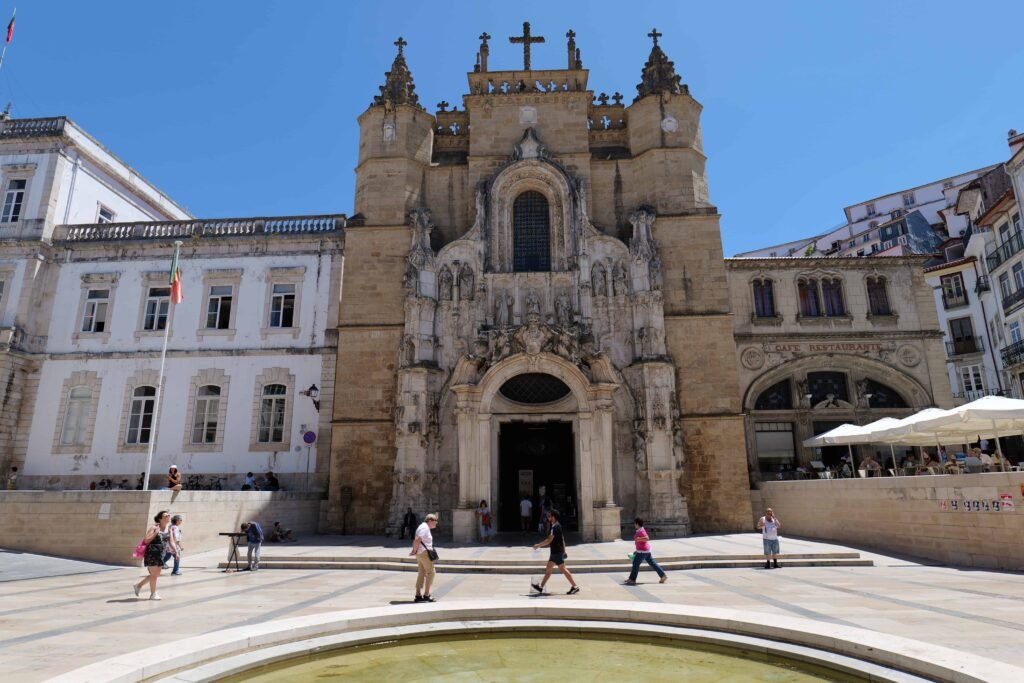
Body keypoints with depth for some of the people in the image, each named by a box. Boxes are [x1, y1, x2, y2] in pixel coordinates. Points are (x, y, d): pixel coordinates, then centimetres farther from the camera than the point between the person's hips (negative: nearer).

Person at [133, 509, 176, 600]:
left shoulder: (169, 528, 5)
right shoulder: (154, 527, -11)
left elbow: (171, 541, 8)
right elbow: (146, 541, -14)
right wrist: (156, 533, -23)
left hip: (161, 554, 7)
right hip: (152, 553, -7)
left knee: (157, 574, 13)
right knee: (154, 574, -1)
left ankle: (138, 585, 32)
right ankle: (153, 594, 12)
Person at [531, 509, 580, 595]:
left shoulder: (555, 527, -19)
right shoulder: (556, 526, 12)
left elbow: (549, 540, -23)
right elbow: (562, 539, 18)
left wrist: (538, 545, -15)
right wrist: (564, 551, 23)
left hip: (557, 552, -10)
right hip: (555, 552, 10)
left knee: (563, 569, -4)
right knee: (548, 568, 13)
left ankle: (575, 587, 1)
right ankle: (541, 586, 19)